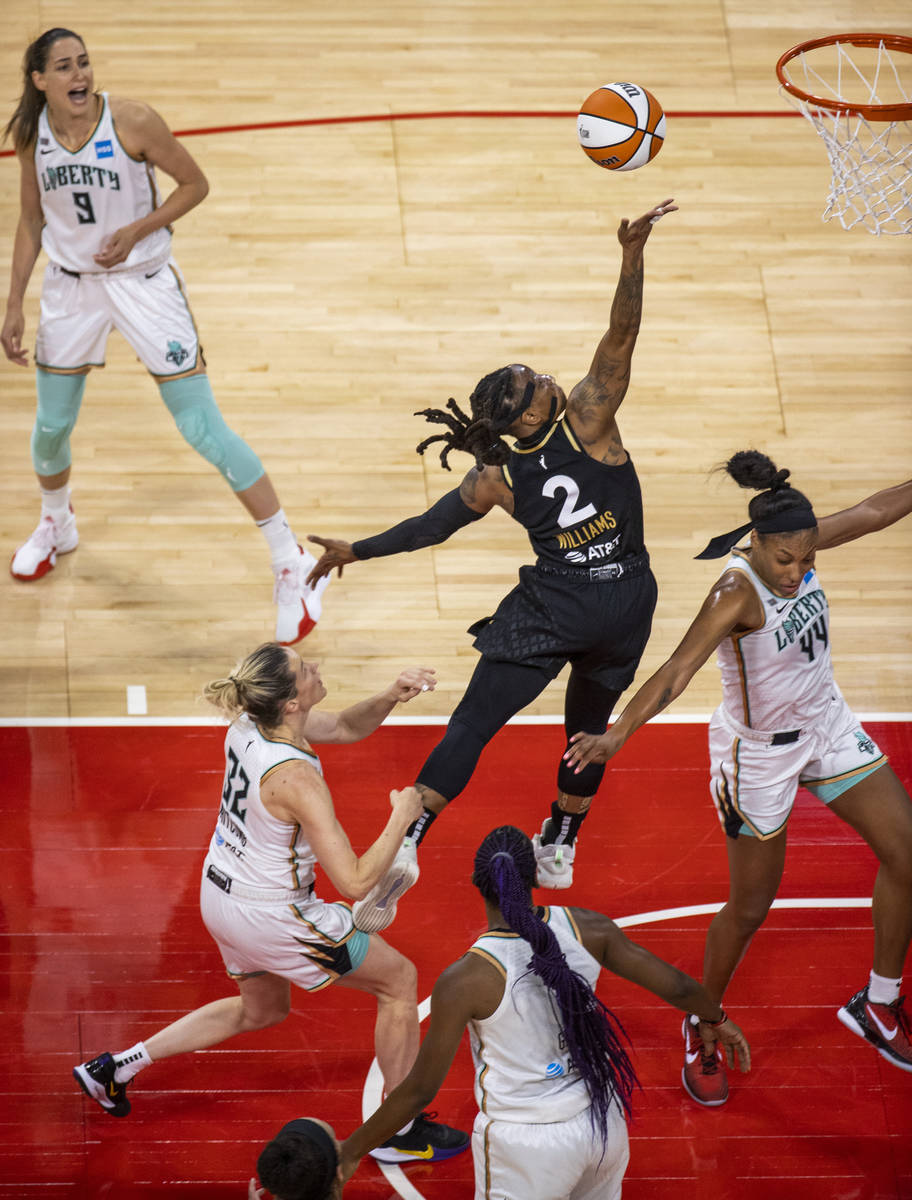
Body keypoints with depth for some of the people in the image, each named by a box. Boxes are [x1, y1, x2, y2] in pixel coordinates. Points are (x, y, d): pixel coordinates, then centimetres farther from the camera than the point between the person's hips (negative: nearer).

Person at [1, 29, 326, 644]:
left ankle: (292, 565, 1)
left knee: (203, 429, -7)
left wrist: (136, 231, -19)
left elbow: (195, 183, -7)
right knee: (51, 426, 14)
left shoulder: (132, 120, -19)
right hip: (70, 286, 4)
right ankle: (57, 525, 48)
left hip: (144, 281, -4)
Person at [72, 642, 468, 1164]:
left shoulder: (248, 723, -10)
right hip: (270, 916, -8)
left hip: (222, 894, 8)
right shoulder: (294, 778, -32)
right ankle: (400, 1131, 20)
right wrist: (402, 817, -18)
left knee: (261, 1009, 33)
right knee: (399, 979, 10)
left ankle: (116, 1066, 34)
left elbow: (344, 727, 6)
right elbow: (355, 882, -29)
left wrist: (391, 696, -13)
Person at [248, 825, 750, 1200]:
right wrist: (716, 1020, 24)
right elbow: (676, 986, 1)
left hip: (527, 1143, -4)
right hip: (602, 1122, 4)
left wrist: (351, 1152, 0)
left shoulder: (465, 980, -20)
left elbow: (420, 1090, -13)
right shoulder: (585, 929, -9)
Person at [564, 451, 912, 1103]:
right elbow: (678, 669, -43)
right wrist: (618, 733, -55)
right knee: (751, 906, 6)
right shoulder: (738, 592, -32)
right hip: (760, 751, -7)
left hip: (827, 725, 7)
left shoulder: (796, 544, -13)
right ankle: (703, 1029, 30)